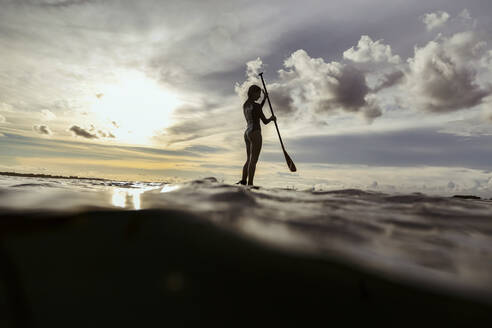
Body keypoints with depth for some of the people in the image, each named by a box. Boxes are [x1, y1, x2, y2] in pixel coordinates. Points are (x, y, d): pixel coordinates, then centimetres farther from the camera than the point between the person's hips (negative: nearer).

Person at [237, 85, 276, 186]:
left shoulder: (245, 105, 15)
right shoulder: (256, 105, -12)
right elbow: (265, 122, -9)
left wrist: (264, 99, 26)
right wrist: (272, 118, 13)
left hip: (247, 134, 9)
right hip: (255, 135, -9)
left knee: (249, 160, 17)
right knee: (253, 161, -6)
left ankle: (243, 181, 17)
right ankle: (250, 185, -5)